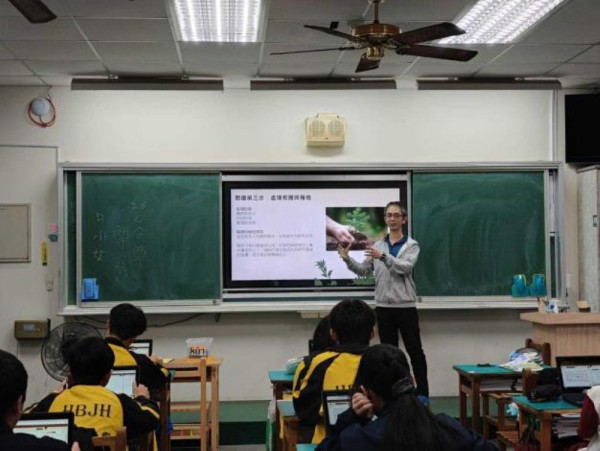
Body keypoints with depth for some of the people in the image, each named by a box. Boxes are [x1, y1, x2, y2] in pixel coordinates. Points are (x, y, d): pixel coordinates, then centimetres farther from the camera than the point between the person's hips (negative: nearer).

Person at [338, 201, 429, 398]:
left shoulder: (411, 245, 0)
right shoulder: (377, 246, 11)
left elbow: (405, 267, -18)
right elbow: (364, 270, 7)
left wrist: (383, 256, -31)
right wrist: (347, 259, -11)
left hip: (406, 307, -3)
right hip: (383, 307, 3)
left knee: (414, 351, 1)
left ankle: (422, 392, 6)